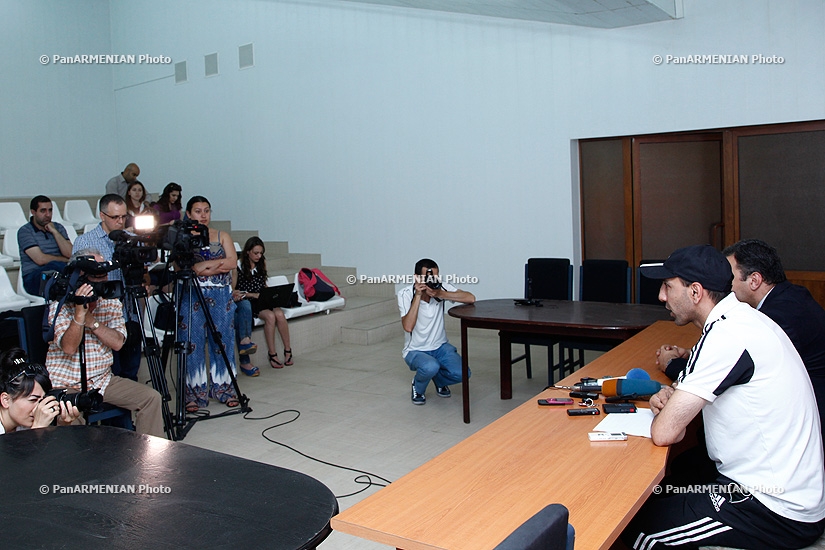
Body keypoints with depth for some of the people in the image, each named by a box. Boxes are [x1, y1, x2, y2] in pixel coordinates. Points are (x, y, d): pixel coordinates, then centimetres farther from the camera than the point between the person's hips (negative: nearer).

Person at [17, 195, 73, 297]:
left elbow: (70, 254, 2)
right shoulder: (25, 231, 2)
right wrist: (66, 260, 0)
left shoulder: (58, 227, 17)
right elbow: (40, 259, -10)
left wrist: (55, 232, -3)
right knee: (55, 266, -37)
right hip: (34, 276, -4)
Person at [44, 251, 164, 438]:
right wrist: (80, 312, -31)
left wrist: (90, 318, -18)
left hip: (103, 380, 4)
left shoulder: (112, 303, 5)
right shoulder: (61, 305, -8)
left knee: (151, 397, -12)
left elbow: (117, 343, -8)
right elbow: (69, 348, -22)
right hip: (65, 384, -4)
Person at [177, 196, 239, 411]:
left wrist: (202, 265, -10)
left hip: (221, 296, 2)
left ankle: (224, 389, 13)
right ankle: (194, 393, 6)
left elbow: (232, 262, -2)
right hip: (191, 296, -2)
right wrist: (217, 266, -13)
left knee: (222, 342, 3)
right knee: (192, 344, -2)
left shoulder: (222, 236, 12)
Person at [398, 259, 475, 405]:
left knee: (461, 373, -21)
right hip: (415, 350, -3)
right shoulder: (405, 294, -16)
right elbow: (408, 327, -28)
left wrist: (440, 294, -28)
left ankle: (439, 381, 16)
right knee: (431, 367, -36)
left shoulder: (441, 288, -9)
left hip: (440, 346, 3)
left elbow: (470, 298, -22)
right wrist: (418, 296, -29)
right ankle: (417, 388, 2)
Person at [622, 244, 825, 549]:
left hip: (777, 513, -9)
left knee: (633, 524, -6)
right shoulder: (742, 318, 5)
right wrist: (671, 394, 1)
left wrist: (666, 412, -4)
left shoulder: (727, 336, -25)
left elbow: (664, 432, -27)